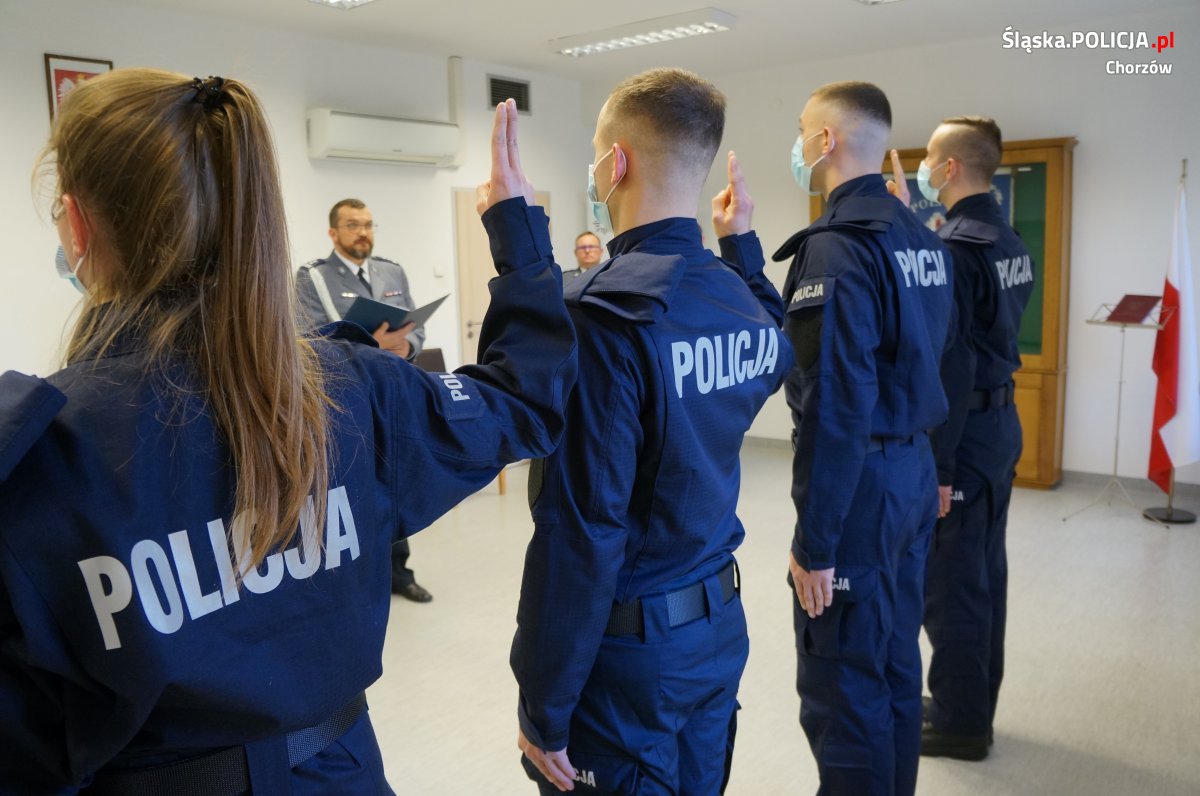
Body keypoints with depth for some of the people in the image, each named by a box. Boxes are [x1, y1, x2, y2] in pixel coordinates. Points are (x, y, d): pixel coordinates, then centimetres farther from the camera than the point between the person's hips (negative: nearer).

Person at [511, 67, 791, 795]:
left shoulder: (604, 315, -22)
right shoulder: (741, 301, 1)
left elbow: (580, 530, -24)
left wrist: (544, 707, -14)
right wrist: (743, 244, 24)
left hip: (626, 648, -7)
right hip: (718, 625, 7)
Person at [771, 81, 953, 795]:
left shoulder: (838, 246, -17)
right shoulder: (922, 239, 10)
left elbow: (835, 406, -22)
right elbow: (920, 367, 14)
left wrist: (814, 542, -18)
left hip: (860, 485, -9)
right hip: (914, 474, 9)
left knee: (842, 688, 3)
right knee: (896, 668, 19)